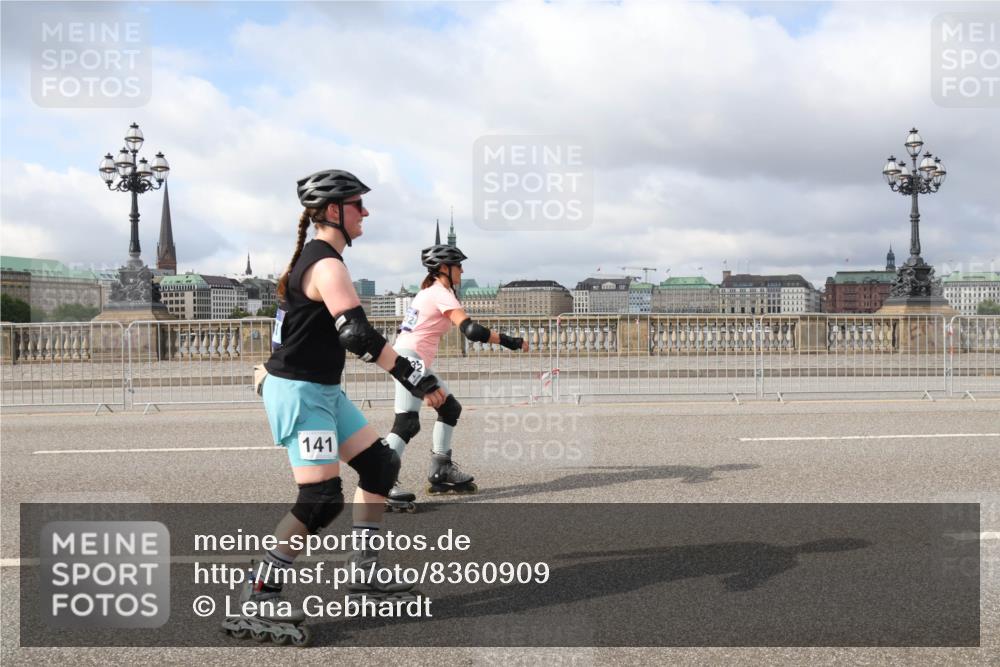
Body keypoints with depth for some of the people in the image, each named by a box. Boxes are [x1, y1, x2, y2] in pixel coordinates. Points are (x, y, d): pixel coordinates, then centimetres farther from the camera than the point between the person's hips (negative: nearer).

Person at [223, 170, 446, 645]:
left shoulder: (315, 258, 13)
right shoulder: (327, 264, -18)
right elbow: (357, 334, -29)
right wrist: (414, 379, -29)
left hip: (324, 390, 10)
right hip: (299, 392, -10)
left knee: (381, 465, 12)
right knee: (321, 501, -14)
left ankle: (364, 571, 20)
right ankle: (258, 598, -4)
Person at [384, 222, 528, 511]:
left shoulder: (427, 291, 18)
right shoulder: (441, 293, -12)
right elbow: (470, 329, -23)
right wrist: (510, 341, -20)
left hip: (414, 362, 10)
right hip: (409, 359, -10)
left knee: (450, 408, 15)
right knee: (407, 423, -18)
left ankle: (441, 472, 18)